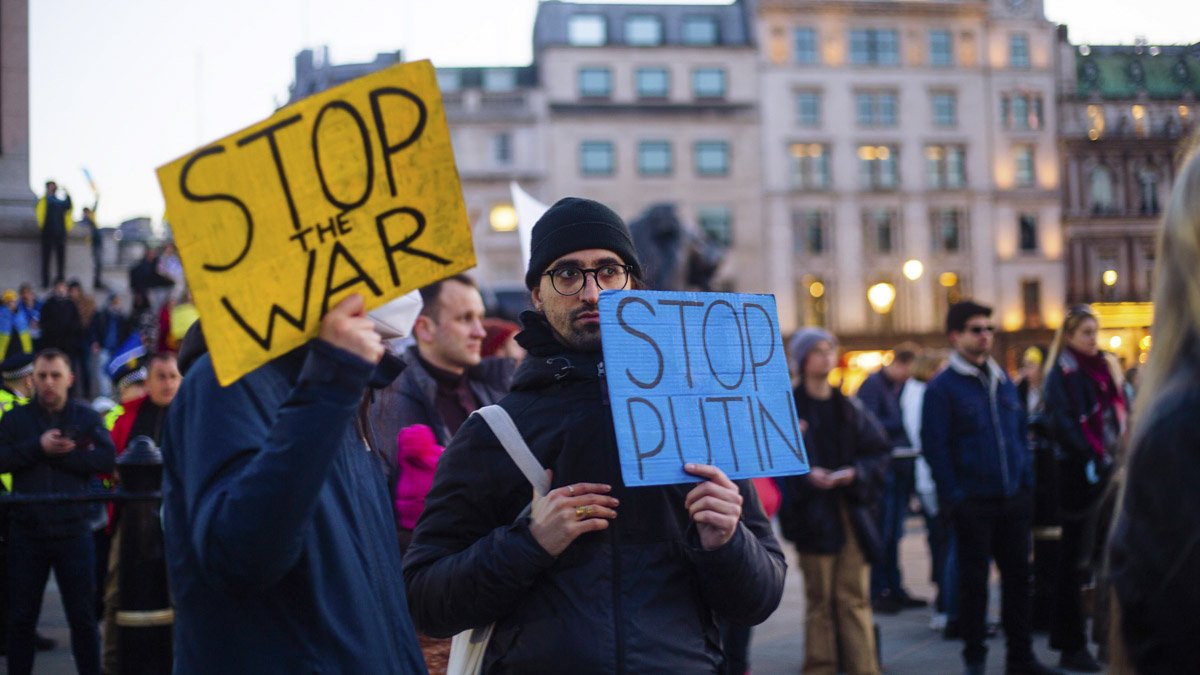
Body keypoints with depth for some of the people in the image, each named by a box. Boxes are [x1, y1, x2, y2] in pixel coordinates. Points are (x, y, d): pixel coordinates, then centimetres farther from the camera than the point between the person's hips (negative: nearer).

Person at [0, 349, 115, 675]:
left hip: (74, 530, -1)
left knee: (83, 616, 6)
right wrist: (38, 447, -18)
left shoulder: (87, 417, 3)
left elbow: (106, 459, -11)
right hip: (27, 531, 1)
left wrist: (60, 453, -14)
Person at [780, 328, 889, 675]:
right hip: (812, 512, -3)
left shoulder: (850, 407, 11)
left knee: (855, 596, 3)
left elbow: (879, 450, 9)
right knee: (818, 598, 1)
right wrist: (806, 475, -20)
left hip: (852, 508, 3)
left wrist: (856, 473, -8)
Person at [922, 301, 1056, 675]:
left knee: (1018, 575, 9)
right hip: (973, 501, -5)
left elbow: (1020, 433, 16)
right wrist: (953, 495, -14)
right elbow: (934, 446, -10)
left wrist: (1027, 482, 7)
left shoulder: (1003, 382, 13)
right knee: (974, 579, 3)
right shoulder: (942, 387, -6)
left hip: (1013, 499, 5)